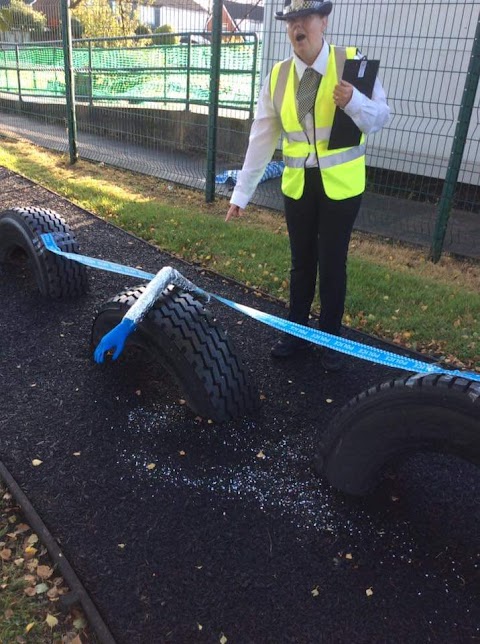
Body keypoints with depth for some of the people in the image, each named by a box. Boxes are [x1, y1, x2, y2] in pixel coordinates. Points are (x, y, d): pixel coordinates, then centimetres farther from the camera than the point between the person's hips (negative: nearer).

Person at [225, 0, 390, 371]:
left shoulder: (352, 62, -7)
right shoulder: (278, 76, 1)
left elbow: (381, 118, -5)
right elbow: (261, 138, -1)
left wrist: (353, 101, -27)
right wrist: (242, 193, -5)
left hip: (341, 184, -2)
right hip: (297, 185, 3)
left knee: (332, 263, 5)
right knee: (301, 261, 12)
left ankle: (331, 338, 23)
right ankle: (296, 331, 29)